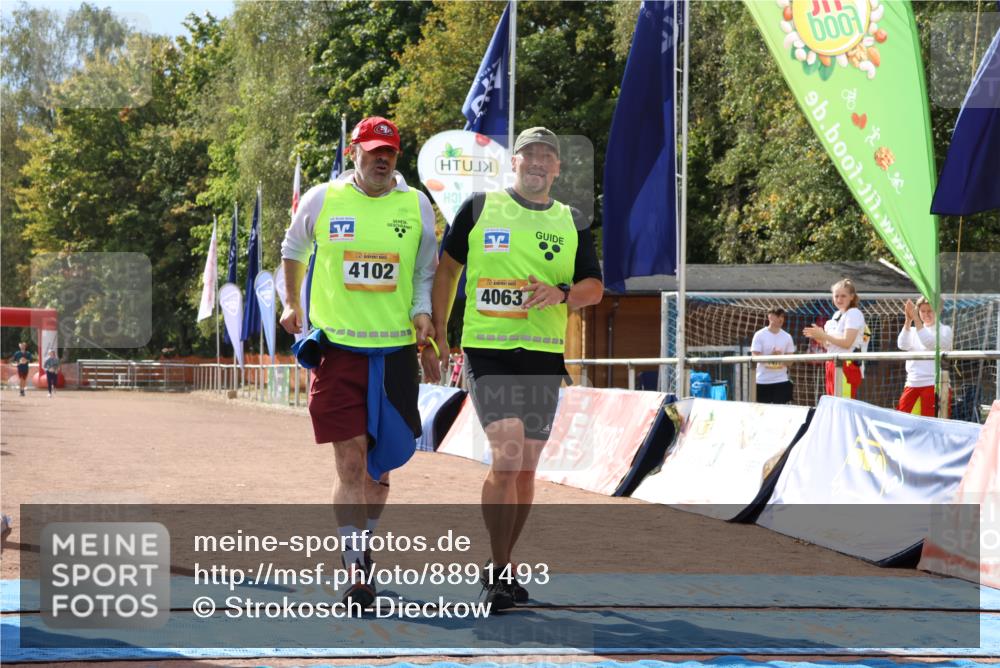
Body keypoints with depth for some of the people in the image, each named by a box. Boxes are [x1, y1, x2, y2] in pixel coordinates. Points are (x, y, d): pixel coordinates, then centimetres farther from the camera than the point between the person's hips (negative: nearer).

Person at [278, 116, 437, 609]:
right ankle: (357, 571, -8)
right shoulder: (321, 200, 1)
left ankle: (362, 546, 33)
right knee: (350, 463, -9)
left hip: (395, 349, 2)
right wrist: (292, 304, 23)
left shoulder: (416, 206, 4)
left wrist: (422, 311, -2)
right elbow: (292, 250, 20)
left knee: (380, 463, 11)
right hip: (337, 346, -2)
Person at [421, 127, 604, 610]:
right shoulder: (480, 207, 4)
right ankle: (499, 569, -8)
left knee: (526, 466, 8)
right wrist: (437, 334, 4)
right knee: (507, 455, -17)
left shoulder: (572, 222, 11)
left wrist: (563, 294, -11)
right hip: (487, 351, -4)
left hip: (543, 355, 4)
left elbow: (595, 286, 11)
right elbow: (447, 267, 10)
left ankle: (501, 565, 22)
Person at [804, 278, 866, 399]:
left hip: (846, 365, -9)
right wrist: (819, 337, 2)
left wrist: (823, 335, -11)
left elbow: (847, 342, -18)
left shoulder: (854, 313, -7)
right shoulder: (836, 315, 19)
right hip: (832, 365, 9)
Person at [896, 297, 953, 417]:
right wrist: (908, 320, -17)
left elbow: (930, 343, -18)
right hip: (912, 384, 5)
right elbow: (902, 345, -5)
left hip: (934, 384, -5)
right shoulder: (913, 330, 15)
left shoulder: (945, 330, 1)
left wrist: (915, 318, -22)